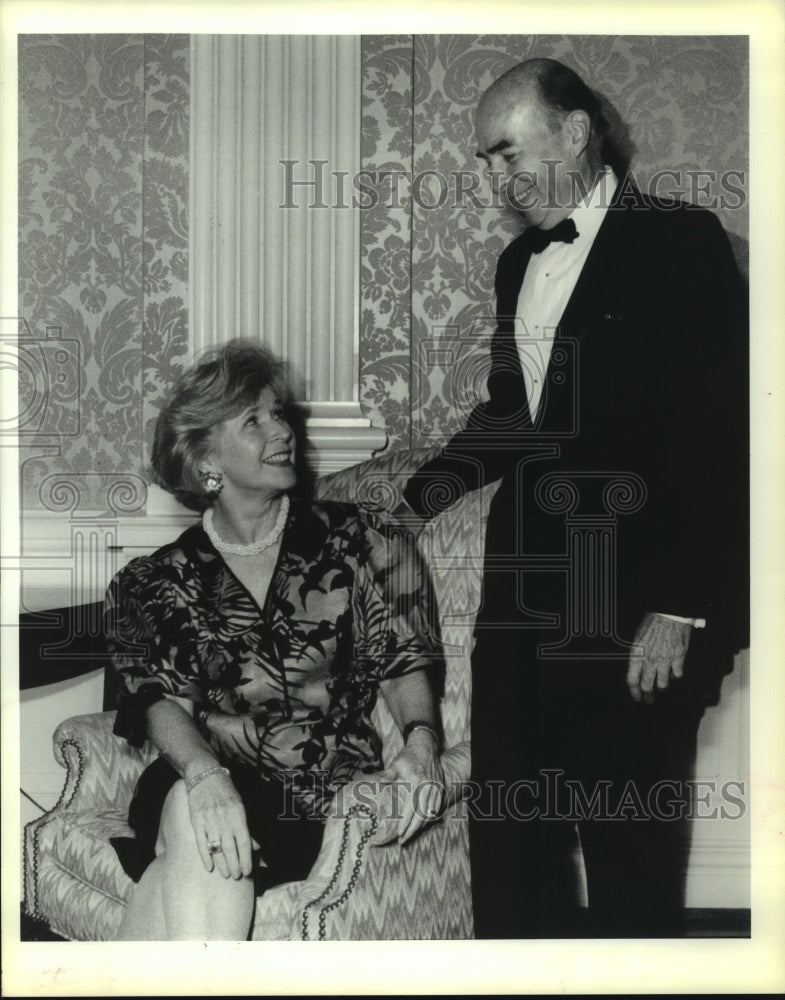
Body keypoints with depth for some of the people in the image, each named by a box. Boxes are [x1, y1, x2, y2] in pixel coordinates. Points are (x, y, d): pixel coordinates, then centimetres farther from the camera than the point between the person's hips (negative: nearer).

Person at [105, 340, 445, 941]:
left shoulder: (357, 542, 11)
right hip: (198, 777, 1)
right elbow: (163, 699, -1)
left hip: (321, 789, -1)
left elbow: (404, 661, 9)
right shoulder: (159, 580, 11)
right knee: (190, 809, -37)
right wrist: (204, 773, -25)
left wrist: (420, 740, -14)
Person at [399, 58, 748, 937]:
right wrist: (436, 486, 7)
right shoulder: (518, 262, 16)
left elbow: (720, 435, -10)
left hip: (636, 612, -6)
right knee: (505, 842, 9)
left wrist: (681, 608, -14)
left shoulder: (679, 242, -5)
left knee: (630, 858, 2)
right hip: (522, 598, 6)